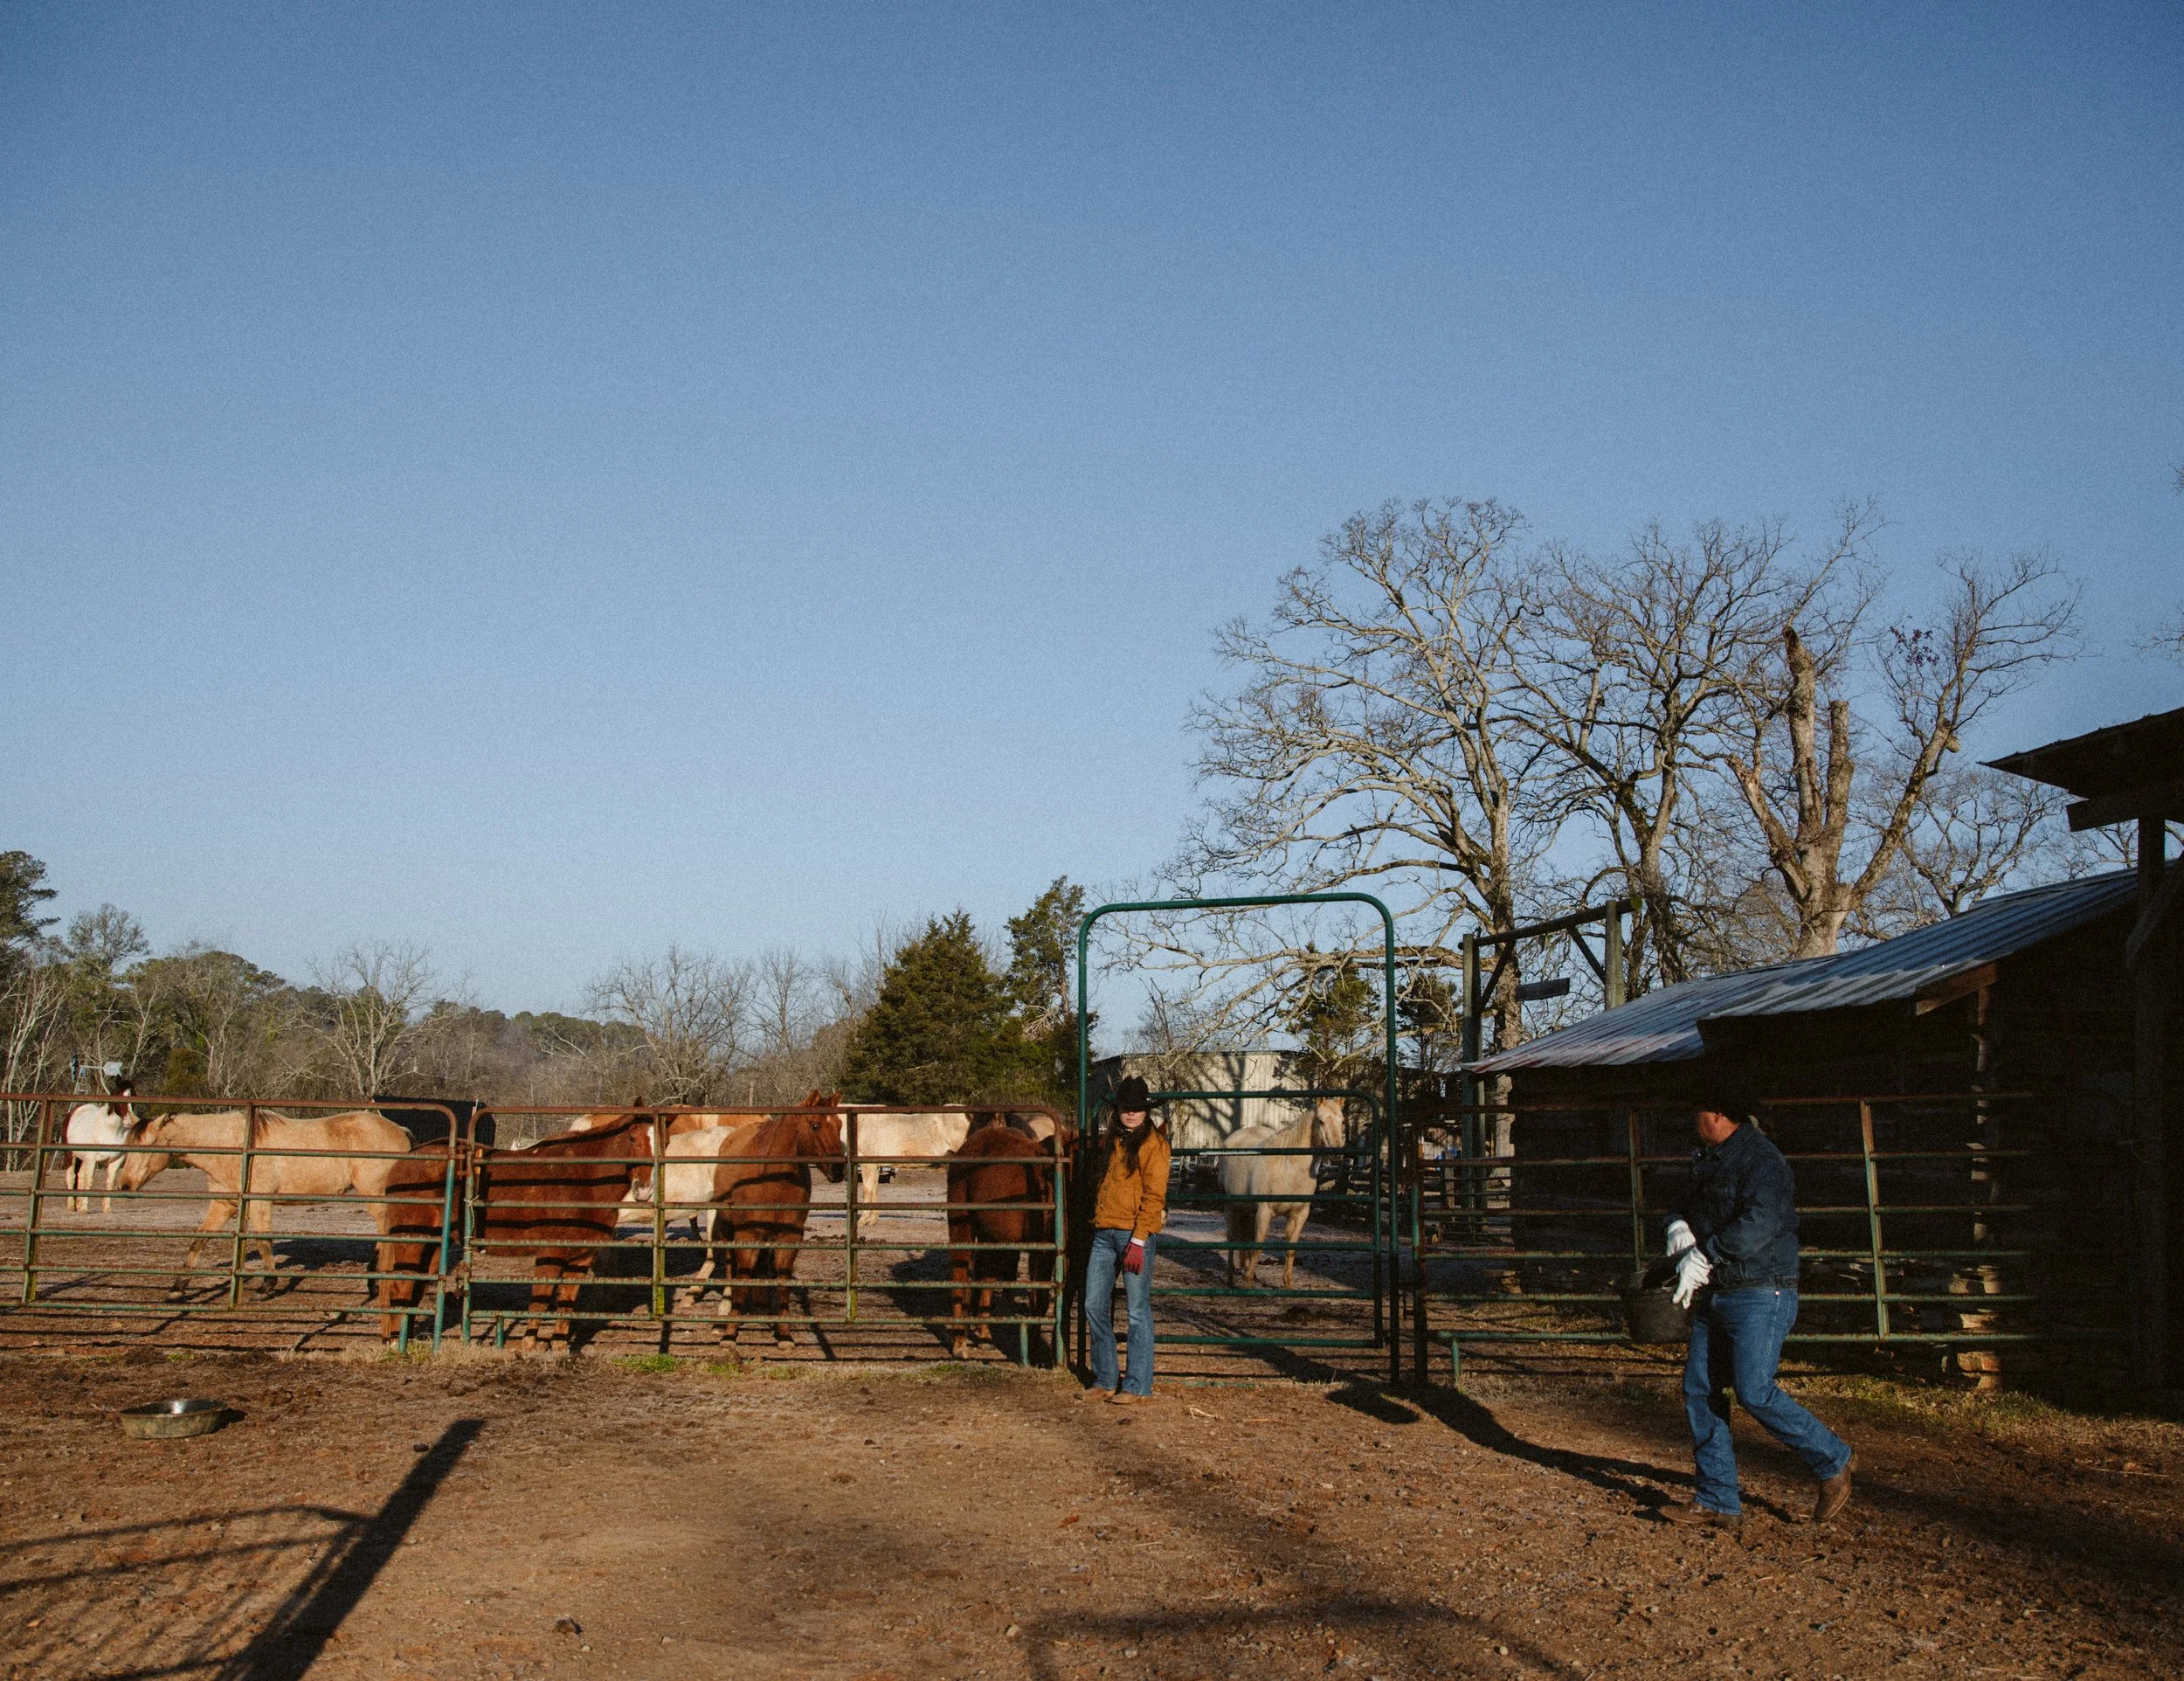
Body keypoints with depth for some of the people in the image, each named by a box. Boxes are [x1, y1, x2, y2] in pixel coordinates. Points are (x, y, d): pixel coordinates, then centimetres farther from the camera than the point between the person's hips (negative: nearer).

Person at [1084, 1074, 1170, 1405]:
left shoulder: (1154, 1142, -6)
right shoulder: (1113, 1140, 16)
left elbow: (1153, 1196, -12)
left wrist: (1138, 1241, -18)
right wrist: (1096, 1223, 17)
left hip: (1135, 1234, -7)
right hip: (1104, 1232, 8)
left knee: (1138, 1312, -2)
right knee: (1094, 1306, 8)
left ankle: (1138, 1387, 4)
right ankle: (1105, 1379, 20)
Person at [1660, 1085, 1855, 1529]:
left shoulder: (1760, 1159, -14)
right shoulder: (1709, 1161, 16)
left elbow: (1757, 1225, -26)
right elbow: (1689, 1208, 25)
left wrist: (1703, 1256, -22)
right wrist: (1679, 1224, 1)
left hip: (1759, 1296, -9)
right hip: (1714, 1296, 9)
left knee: (1755, 1393, -13)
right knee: (1700, 1392, 3)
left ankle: (1832, 1461, 9)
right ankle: (1717, 1501, 9)